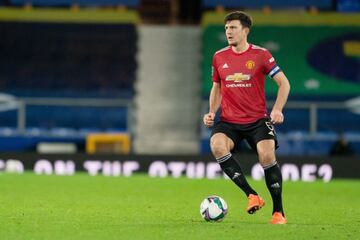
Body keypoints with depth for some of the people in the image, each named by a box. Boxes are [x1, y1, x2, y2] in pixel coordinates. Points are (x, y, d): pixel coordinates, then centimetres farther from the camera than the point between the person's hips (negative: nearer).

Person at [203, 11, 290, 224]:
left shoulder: (261, 54, -3)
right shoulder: (219, 57, 8)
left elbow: (284, 82, 0)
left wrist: (277, 110, -14)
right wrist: (212, 112, 5)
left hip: (258, 119, -2)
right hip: (229, 121, 2)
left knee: (267, 155, -23)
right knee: (217, 145, -29)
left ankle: (278, 211, -6)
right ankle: (251, 195, -24)